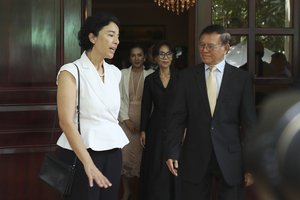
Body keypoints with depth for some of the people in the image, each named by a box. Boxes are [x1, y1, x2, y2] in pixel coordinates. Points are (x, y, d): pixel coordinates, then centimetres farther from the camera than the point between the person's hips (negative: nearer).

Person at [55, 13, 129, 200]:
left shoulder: (115, 72, 8)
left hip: (113, 151, 6)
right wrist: (88, 163, -25)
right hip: (82, 151, -6)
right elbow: (66, 122, -18)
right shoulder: (71, 71, -10)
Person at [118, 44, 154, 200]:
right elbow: (120, 98, 3)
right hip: (127, 119, 1)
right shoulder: (123, 74, 6)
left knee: (142, 154, 0)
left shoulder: (151, 74, 0)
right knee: (125, 154, -3)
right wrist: (125, 118, -6)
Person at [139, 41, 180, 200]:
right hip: (156, 128, 2)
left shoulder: (180, 77, -1)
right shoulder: (150, 79, 5)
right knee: (155, 168, 5)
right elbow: (146, 107, 6)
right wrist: (143, 130, 3)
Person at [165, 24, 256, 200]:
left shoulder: (242, 78, 1)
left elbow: (249, 123, 1)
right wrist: (172, 152, -4)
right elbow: (177, 117, 3)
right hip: (194, 158, 1)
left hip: (230, 158, -1)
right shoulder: (187, 76, 4)